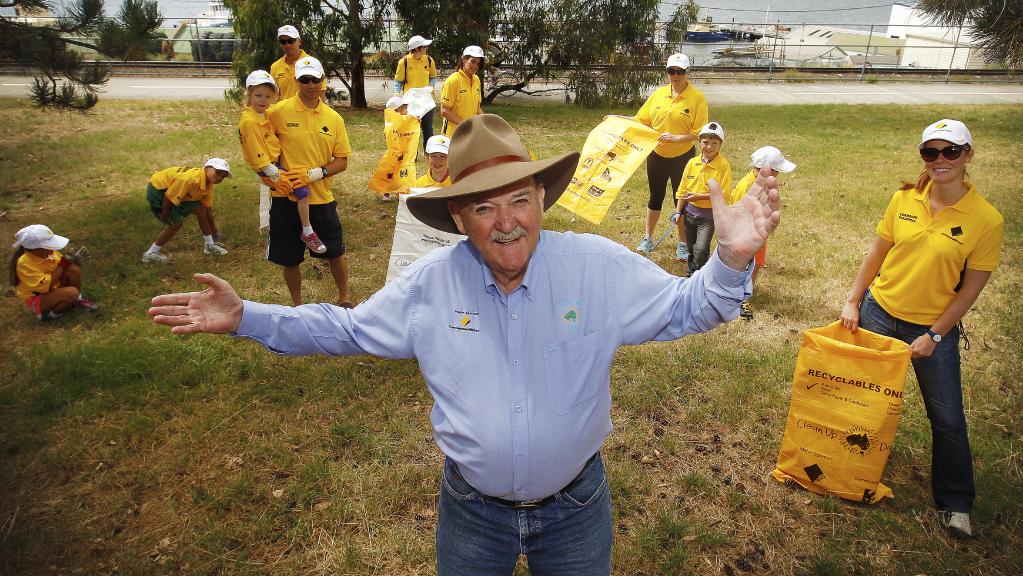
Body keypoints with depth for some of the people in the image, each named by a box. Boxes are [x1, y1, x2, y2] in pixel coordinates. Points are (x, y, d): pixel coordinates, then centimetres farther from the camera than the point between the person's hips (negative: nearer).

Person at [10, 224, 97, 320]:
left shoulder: (48, 252, -9)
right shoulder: (25, 263, -29)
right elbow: (46, 286, -31)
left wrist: (74, 260, -20)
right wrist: (61, 265, -26)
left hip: (54, 289, 7)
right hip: (37, 299, -7)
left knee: (74, 268, -17)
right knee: (72, 292, -34)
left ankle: (78, 299, 2)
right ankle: (50, 314, -7)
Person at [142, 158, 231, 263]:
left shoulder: (208, 185, -4)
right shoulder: (192, 179, -33)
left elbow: (208, 211, 5)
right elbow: (168, 197, -27)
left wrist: (214, 233, 9)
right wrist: (165, 215, -14)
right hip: (157, 190, -9)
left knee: (200, 210, 4)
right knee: (176, 223, -9)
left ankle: (209, 246, 18)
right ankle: (151, 254, 4)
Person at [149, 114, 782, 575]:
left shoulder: (600, 266, -17)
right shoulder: (430, 284, -13)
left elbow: (685, 307, -7)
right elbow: (347, 329, 0)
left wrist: (731, 261, -28)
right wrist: (246, 318, -7)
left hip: (576, 504, 0)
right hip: (472, 508, 1)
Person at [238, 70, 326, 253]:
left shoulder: (262, 114, 7)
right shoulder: (249, 121, -22)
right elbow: (258, 155, -24)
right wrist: (275, 176, -23)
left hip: (276, 160, 10)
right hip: (268, 168, -10)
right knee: (302, 191, -18)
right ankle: (307, 233, -7)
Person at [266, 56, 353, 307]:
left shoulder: (334, 118, 1)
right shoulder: (280, 111, -6)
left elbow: (342, 161, 2)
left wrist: (315, 173, -14)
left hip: (321, 197, 1)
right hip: (286, 196, -1)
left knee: (335, 252, 10)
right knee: (289, 258, 10)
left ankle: (344, 298, 33)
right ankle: (297, 304, 32)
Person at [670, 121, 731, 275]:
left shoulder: (724, 166, -14)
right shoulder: (692, 163, -1)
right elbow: (683, 189, 6)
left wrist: (699, 196, -22)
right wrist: (678, 211, 5)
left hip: (709, 215, -5)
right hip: (690, 211, 5)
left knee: (701, 249, -15)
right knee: (691, 249, 17)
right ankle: (692, 272, 35)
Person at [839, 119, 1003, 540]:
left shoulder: (986, 219, -13)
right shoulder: (904, 199, -6)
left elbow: (972, 287, -10)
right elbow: (876, 252, 3)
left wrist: (935, 336, -11)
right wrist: (853, 301, 0)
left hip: (934, 327, -2)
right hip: (879, 311, 3)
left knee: (947, 418, 7)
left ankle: (955, 504, 26)